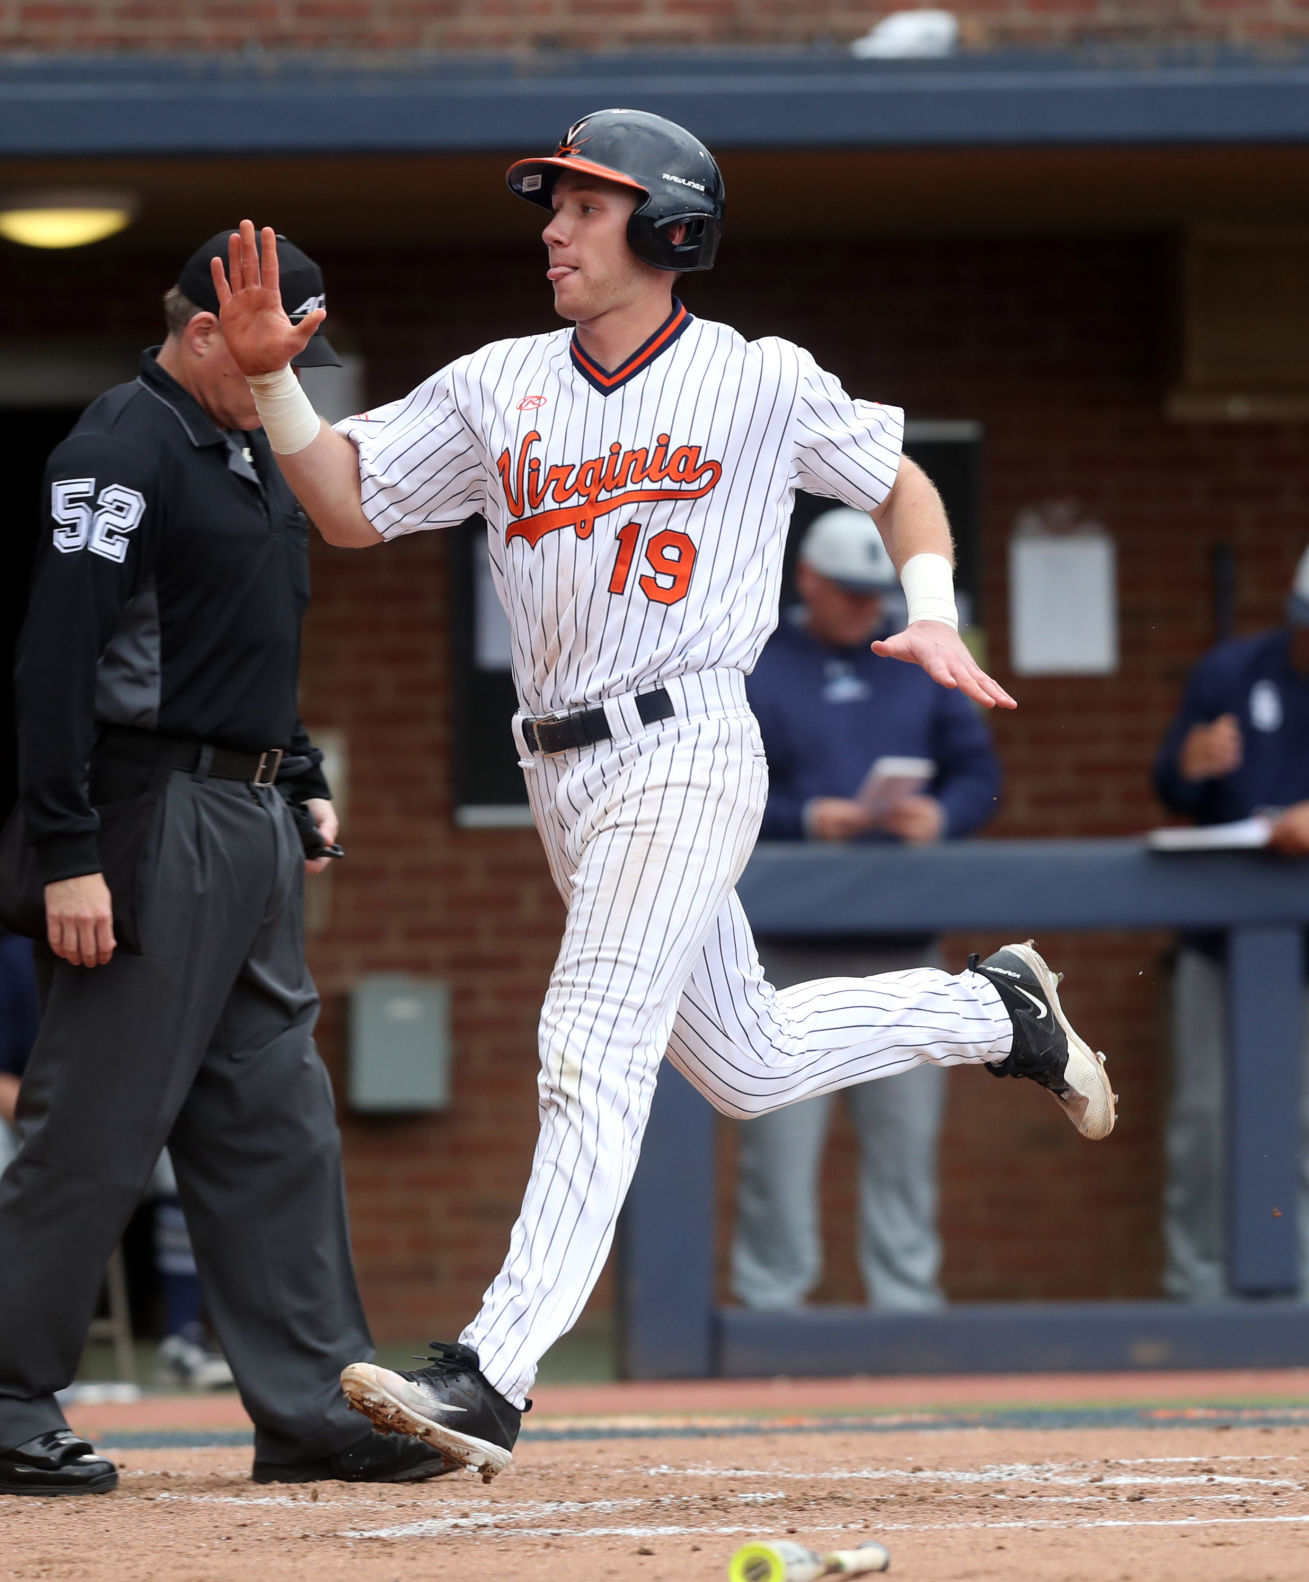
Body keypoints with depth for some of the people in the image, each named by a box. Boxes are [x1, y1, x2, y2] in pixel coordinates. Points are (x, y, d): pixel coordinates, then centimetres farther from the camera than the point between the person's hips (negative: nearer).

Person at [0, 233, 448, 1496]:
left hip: (252, 825, 10)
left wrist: (302, 779, 19)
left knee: (277, 1126, 9)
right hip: (155, 821, -10)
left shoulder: (254, 454, 17)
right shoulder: (122, 453, -13)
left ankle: (312, 1405, 12)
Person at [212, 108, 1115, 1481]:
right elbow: (350, 507, 8)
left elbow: (900, 485, 11)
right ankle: (995, 1015, 41)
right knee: (748, 1065, 17)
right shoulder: (497, 390, 10)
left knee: (593, 1053, -18)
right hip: (562, 774, 7)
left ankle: (490, 1380, -25)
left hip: (683, 753, -7)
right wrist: (270, 377, -6)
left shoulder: (760, 384, -1)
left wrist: (932, 618, -6)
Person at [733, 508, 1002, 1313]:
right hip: (791, 955, -3)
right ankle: (771, 1301, -1)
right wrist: (802, 818, -16)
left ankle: (910, 1301, 9)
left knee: (907, 1133, 4)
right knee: (780, 1139, -6)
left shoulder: (922, 666, 15)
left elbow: (980, 773, 13)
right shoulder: (749, 668, 4)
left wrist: (941, 816, -8)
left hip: (903, 944, 3)